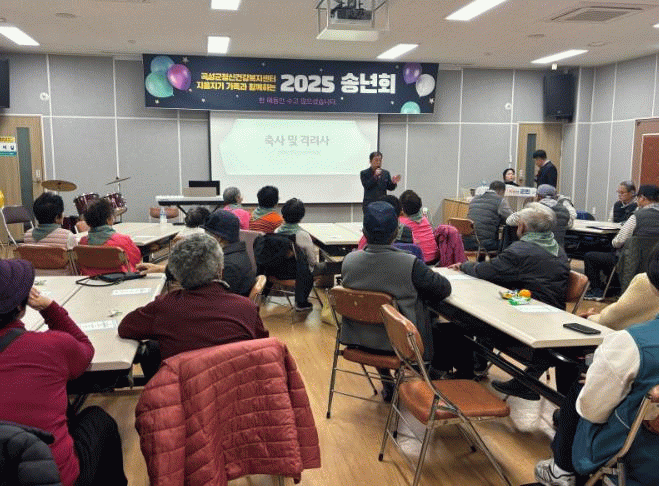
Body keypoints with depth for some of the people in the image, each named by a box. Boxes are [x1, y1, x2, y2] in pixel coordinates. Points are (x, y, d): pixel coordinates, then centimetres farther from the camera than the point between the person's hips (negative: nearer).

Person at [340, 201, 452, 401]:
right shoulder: (410, 264, -24)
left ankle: (387, 386, 40)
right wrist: (420, 294, 12)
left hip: (358, 339, 3)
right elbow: (444, 288, -10)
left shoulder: (349, 260, -13)